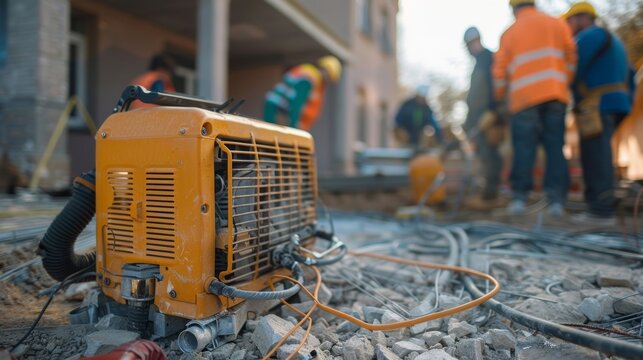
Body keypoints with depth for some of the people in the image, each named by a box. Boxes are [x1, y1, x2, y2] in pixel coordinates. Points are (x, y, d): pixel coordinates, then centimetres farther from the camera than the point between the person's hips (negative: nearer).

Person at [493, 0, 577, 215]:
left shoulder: (510, 32, 11)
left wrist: (500, 97, 21)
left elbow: (500, 71, 8)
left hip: (523, 97, -1)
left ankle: (519, 197, -5)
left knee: (524, 149, -1)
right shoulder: (558, 24, 15)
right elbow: (571, 59, 12)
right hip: (555, 95, 1)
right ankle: (556, 200, -2)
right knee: (555, 148, 2)